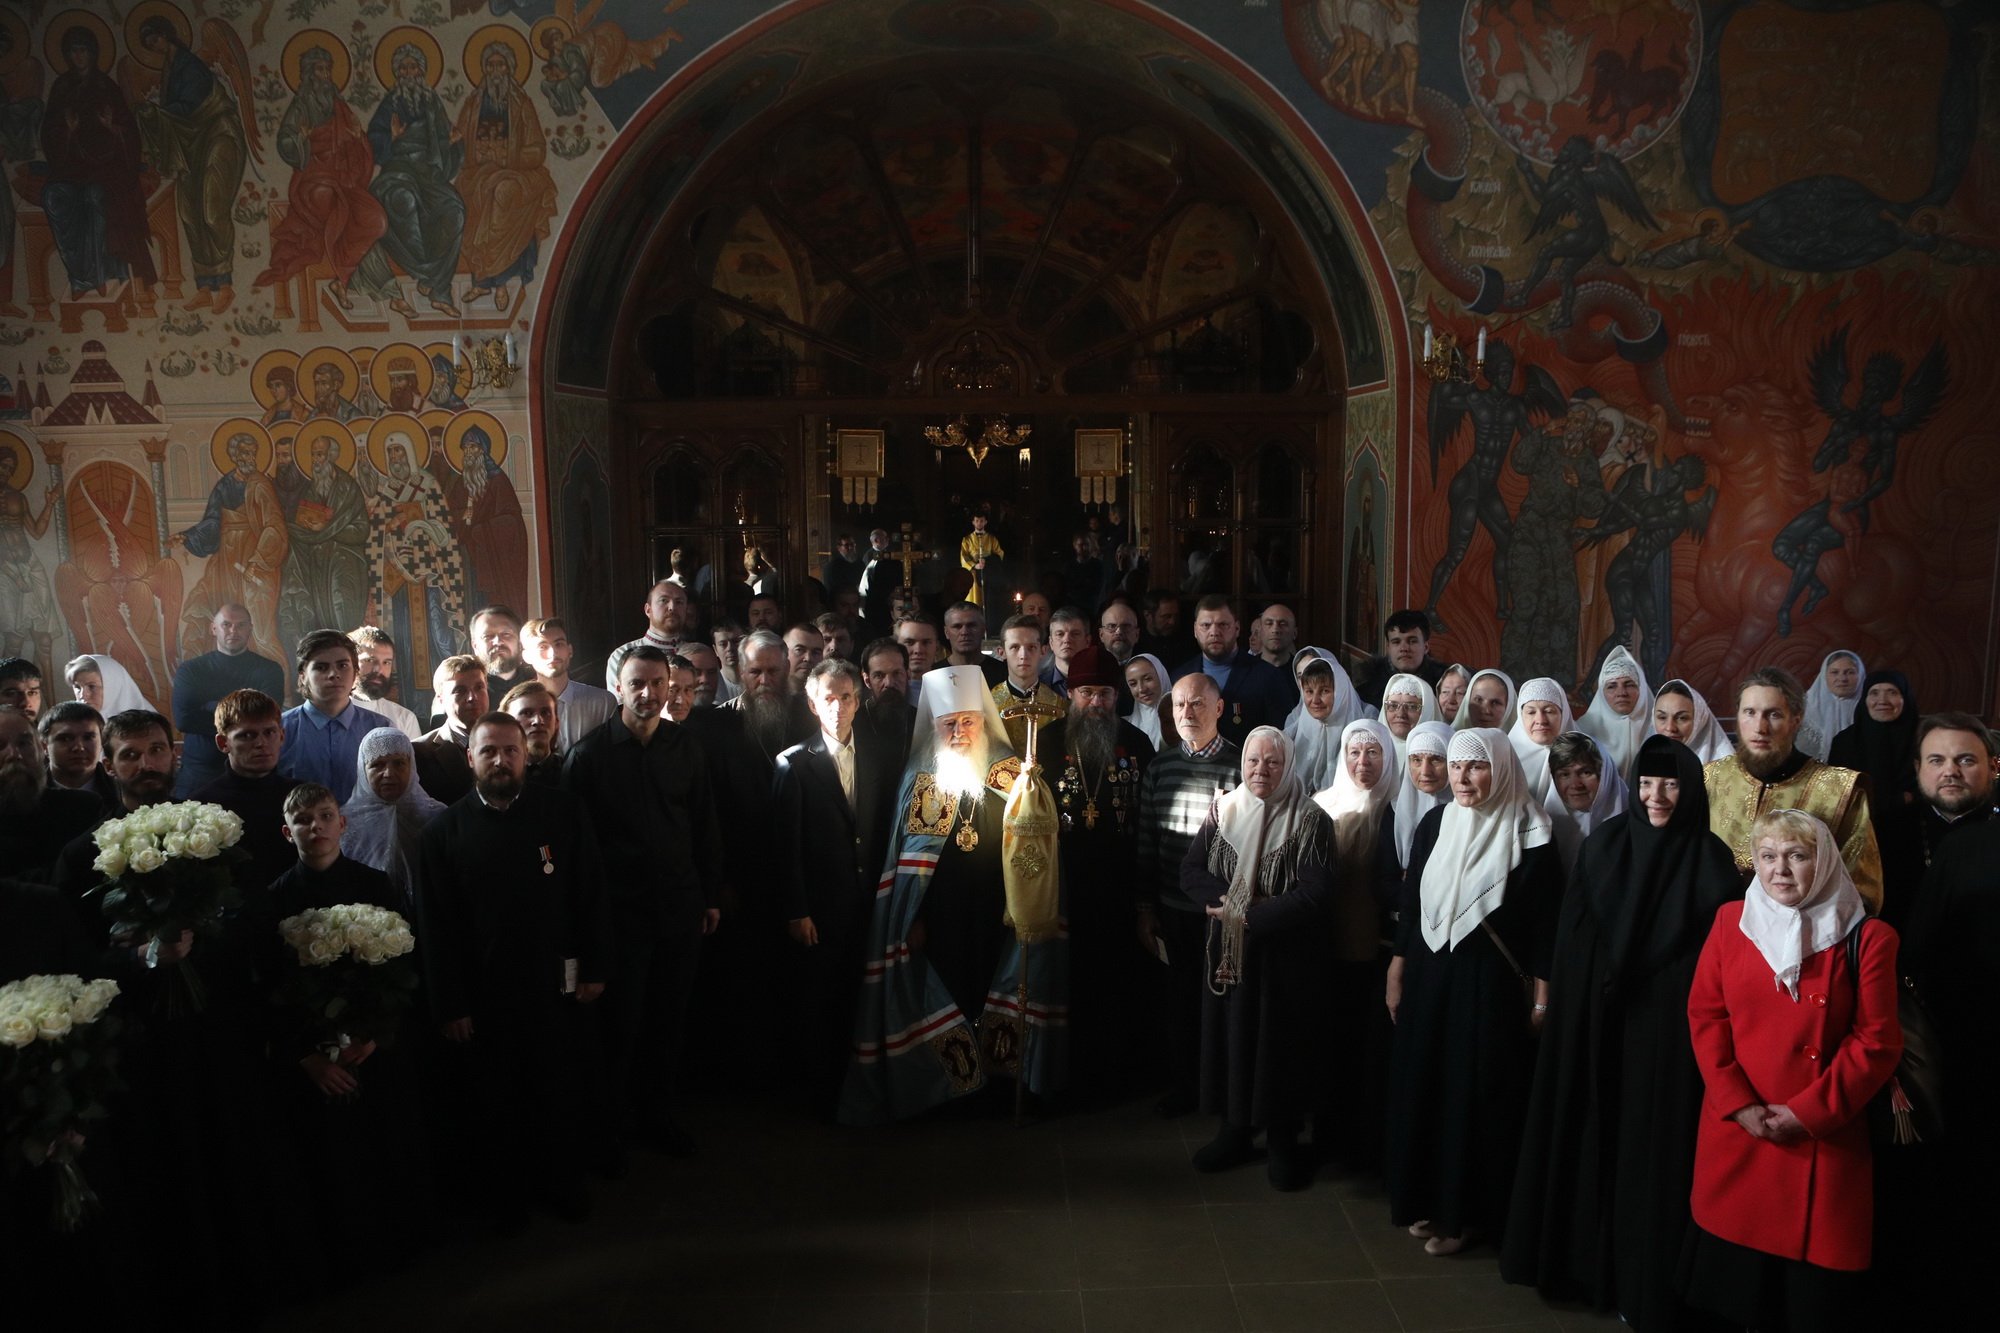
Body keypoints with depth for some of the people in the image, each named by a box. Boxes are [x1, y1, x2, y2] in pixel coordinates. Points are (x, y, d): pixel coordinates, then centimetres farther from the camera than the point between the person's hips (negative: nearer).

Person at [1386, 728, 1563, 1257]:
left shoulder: (1528, 836, -9)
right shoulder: (1433, 824, 3)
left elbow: (1544, 921, -7)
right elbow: (1411, 904, 7)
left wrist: (1542, 996, -8)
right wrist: (1396, 975, 8)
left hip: (1491, 983, -4)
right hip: (1428, 978, 4)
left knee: (1478, 1093, 5)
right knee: (1421, 1084, 11)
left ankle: (1465, 1211, 21)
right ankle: (1424, 1198, 27)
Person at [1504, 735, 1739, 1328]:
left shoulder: (1711, 860, -6)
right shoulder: (1602, 844, 2)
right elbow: (1573, 933, 5)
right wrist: (1560, 999, 1)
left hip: (1667, 1024, -3)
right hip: (1596, 1016, 3)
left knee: (1653, 1144, 5)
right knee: (1592, 1133, 12)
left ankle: (1645, 1282, 20)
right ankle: (1585, 1256, 28)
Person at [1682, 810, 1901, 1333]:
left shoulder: (1868, 938, -5)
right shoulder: (1731, 921, 3)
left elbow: (1876, 1043, -6)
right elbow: (1704, 1015, 3)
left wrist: (1808, 1112, -12)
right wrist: (1738, 1103, -8)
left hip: (1822, 1137, -2)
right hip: (1735, 1132, 2)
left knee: (1813, 1286, 4)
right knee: (1733, 1272, 11)